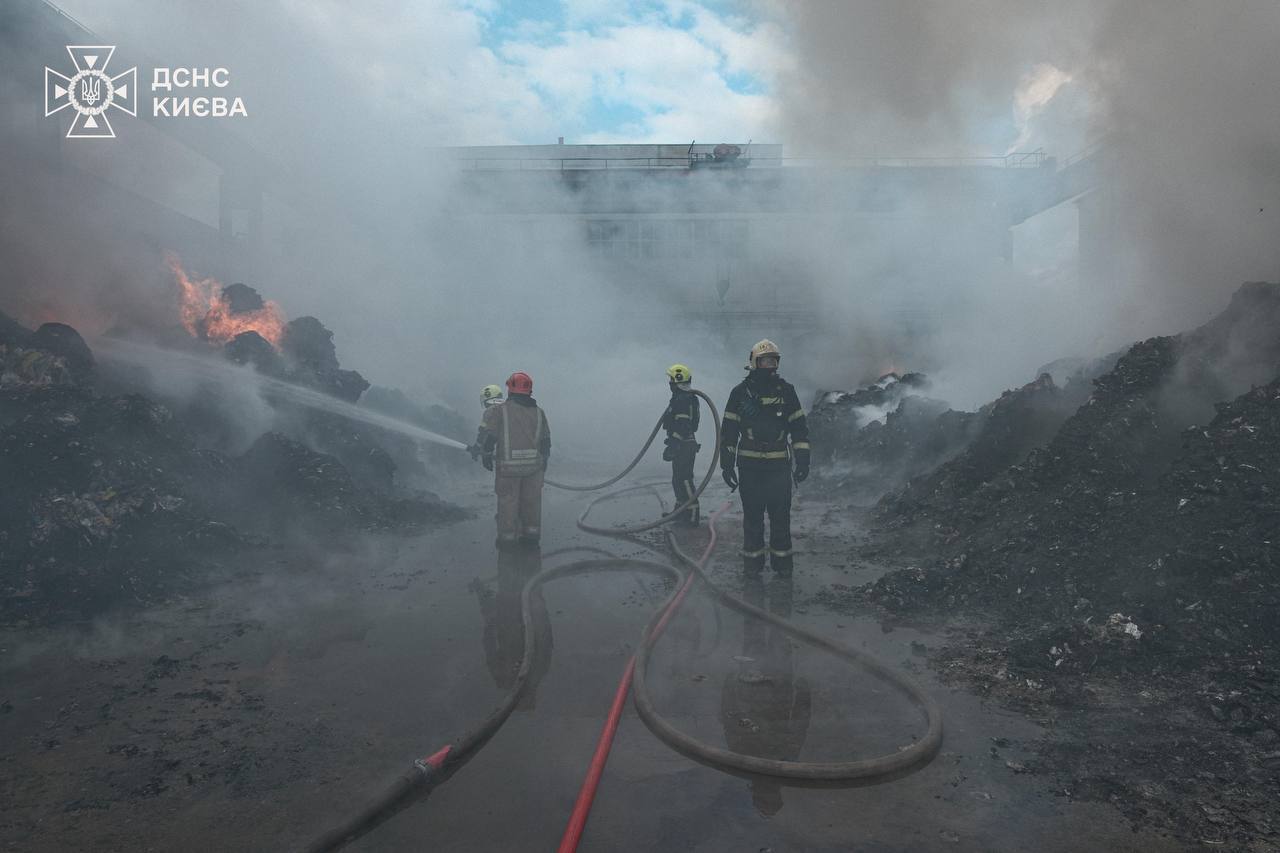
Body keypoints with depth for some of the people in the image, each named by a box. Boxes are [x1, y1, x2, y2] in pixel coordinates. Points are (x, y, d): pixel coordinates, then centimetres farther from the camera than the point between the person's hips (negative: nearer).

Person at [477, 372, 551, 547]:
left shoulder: (497, 411, -7)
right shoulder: (539, 413, 5)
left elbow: (487, 437, -11)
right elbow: (545, 442, 10)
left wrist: (486, 457, 3)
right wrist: (543, 462, 21)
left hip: (508, 467, -3)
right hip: (533, 466, 3)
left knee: (507, 501, 9)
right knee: (531, 500, 15)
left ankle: (507, 538, 15)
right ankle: (531, 535, 23)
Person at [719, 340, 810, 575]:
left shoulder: (786, 390, 4)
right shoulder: (740, 392, 0)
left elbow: (799, 427, 7)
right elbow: (728, 431, 3)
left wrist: (803, 461, 2)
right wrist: (727, 464, 0)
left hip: (779, 466, 1)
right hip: (749, 466, -1)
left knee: (781, 515, 5)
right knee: (752, 516, 7)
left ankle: (781, 559, 18)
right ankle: (752, 560, 18)